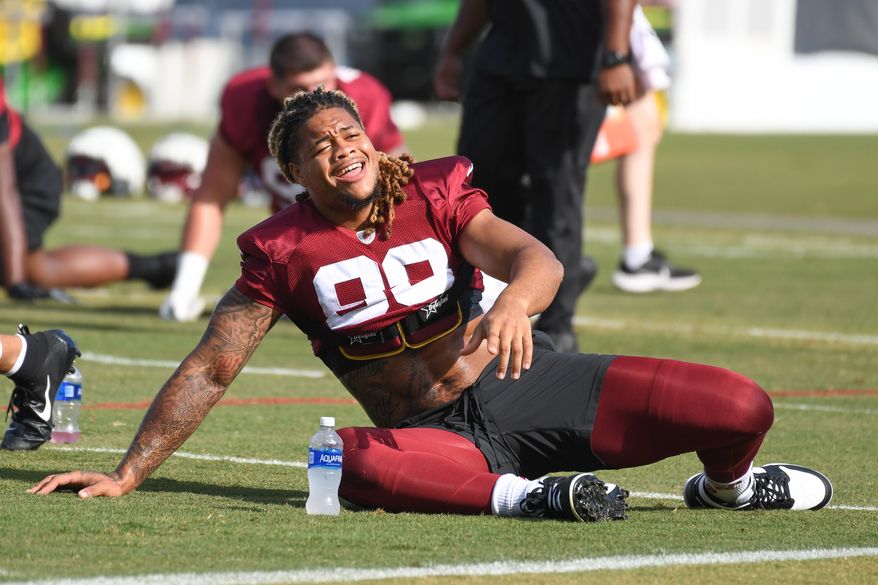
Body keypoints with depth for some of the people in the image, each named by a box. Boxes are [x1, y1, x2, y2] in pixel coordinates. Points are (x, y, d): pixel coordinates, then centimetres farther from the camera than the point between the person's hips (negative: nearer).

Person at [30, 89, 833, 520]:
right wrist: (127, 475, -7)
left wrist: (514, 301, -40)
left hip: (527, 384, 2)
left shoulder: (434, 195, 0)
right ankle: (521, 495, -33)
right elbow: (209, 371, 0)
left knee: (742, 408, -13)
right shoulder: (283, 251, -2)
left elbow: (538, 259, -14)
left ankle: (725, 486, 22)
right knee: (355, 463, -42)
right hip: (435, 432, -2)